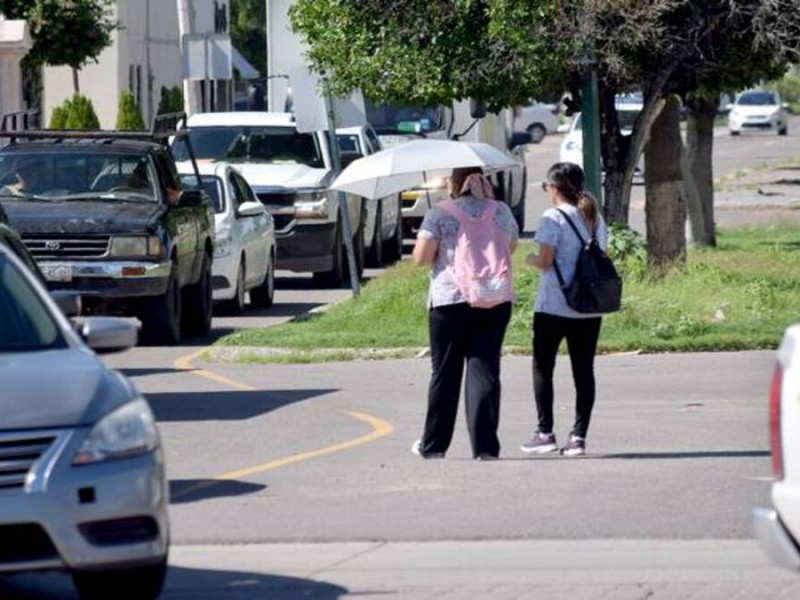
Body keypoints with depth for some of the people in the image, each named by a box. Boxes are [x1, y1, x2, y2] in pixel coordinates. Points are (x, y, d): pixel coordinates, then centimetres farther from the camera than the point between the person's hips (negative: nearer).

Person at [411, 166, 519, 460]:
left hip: (450, 299, -2)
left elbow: (421, 257, -7)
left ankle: (433, 446, 19)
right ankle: (485, 447, -8)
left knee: (445, 373, 9)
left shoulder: (440, 214, -6)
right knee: (485, 371, 0)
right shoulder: (502, 212, 6)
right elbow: (510, 248, 19)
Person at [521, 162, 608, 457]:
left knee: (543, 368, 6)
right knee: (583, 370, 5)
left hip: (553, 307, -6)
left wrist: (531, 259, 6)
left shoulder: (553, 218, -10)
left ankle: (545, 433, 3)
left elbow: (546, 261, -13)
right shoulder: (596, 218, 10)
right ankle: (578, 436, 2)